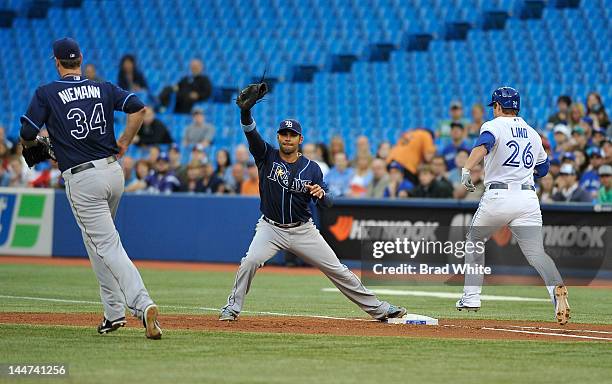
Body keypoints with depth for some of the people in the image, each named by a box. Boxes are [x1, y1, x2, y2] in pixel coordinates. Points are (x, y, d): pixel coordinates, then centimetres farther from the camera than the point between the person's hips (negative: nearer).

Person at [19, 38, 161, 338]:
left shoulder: (46, 94, -3)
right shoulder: (103, 89, 8)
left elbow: (27, 136, -7)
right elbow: (138, 108, -2)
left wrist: (33, 145, 17)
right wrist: (124, 144, 8)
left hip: (81, 179, -6)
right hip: (113, 170, 6)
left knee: (108, 246, -8)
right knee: (96, 240, 23)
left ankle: (142, 304, -25)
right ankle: (114, 312, 20)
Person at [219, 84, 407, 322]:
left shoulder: (311, 168, -3)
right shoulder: (267, 156, -5)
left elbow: (327, 203, -4)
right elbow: (251, 133, -22)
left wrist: (321, 193, -28)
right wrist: (246, 111, -40)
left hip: (303, 229, 1)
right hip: (271, 228, -1)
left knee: (337, 270, 4)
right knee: (250, 262, -27)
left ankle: (378, 309, 13)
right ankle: (232, 308, -9)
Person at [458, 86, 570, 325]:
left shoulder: (494, 126, 2)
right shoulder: (532, 133, 20)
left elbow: (483, 144, -21)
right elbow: (543, 168, 30)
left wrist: (467, 169, -35)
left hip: (497, 197, -3)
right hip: (528, 197, 3)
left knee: (474, 240, 21)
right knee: (536, 252, -6)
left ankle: (471, 297, 20)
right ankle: (557, 288, -35)